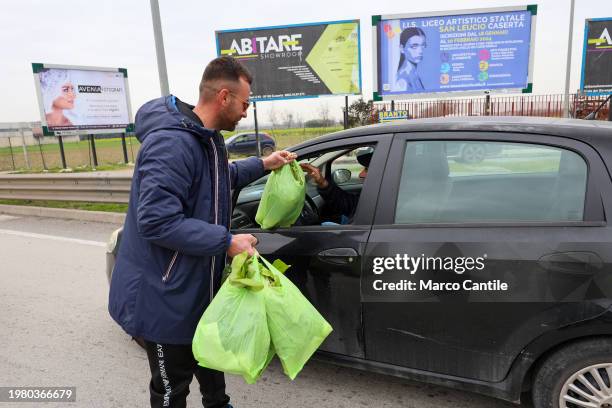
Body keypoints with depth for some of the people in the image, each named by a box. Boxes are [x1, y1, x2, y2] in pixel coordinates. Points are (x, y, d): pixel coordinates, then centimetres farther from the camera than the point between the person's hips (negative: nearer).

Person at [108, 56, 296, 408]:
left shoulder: (205, 137, 5)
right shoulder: (171, 142, -29)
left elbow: (223, 177, 23)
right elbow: (156, 220, -34)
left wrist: (263, 165, 15)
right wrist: (227, 241, -30)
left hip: (199, 285, 10)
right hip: (165, 295, -10)